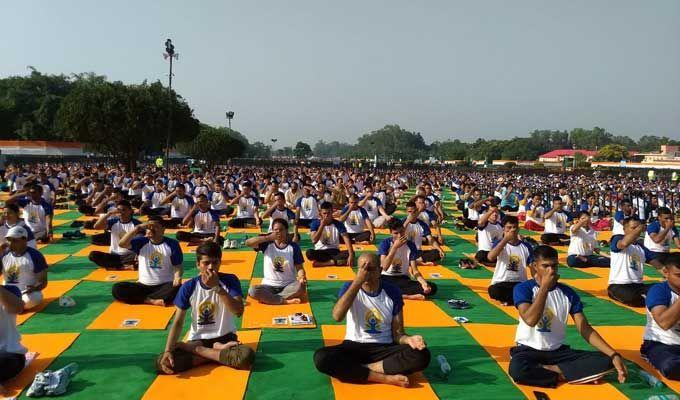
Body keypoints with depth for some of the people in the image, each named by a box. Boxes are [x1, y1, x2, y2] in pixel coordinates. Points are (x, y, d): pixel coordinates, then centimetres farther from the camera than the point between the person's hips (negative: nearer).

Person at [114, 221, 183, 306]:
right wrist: (138, 228, -21)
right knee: (116, 288, -21)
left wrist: (177, 277, -24)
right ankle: (152, 301, -25)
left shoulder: (172, 244, -1)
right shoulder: (142, 242, 2)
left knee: (177, 287, -35)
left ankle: (145, 299, -24)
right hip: (143, 285, 2)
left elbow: (178, 266, -2)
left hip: (164, 285, -2)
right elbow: (122, 244, -14)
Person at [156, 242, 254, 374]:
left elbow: (238, 311, -22)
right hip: (197, 340, 2)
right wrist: (168, 351, -19)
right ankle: (219, 352, -10)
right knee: (161, 363, -23)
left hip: (224, 338, -1)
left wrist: (217, 287, -29)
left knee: (247, 356, -34)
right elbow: (178, 322, -5)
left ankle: (197, 350, -10)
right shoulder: (188, 287, -6)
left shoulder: (230, 280, -9)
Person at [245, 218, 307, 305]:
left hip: (289, 285, 0)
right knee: (252, 290, -30)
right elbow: (248, 243, -15)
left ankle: (268, 298, -23)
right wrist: (268, 237, -22)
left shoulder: (293, 247, -1)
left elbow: (299, 267, -3)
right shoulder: (267, 244, -1)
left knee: (301, 286, -33)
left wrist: (302, 277, -26)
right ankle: (286, 301, -26)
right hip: (269, 285, 0)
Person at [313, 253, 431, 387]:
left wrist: (408, 339, -25)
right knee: (321, 357, -31)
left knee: (422, 355, -27)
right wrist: (358, 281, -27)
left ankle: (356, 370, -23)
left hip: (385, 348, 1)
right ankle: (386, 378, -26)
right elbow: (337, 316, -25)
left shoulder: (392, 292, -2)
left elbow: (398, 333, 0)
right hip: (354, 346, -1)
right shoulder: (349, 288, -4)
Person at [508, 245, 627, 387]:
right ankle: (561, 375, -14)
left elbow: (585, 329, 0)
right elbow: (531, 320, -26)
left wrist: (613, 355, -13)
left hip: (558, 351, 5)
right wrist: (545, 287, -22)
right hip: (528, 350, -4)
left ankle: (551, 370, -16)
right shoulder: (523, 289, -10)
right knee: (517, 370, -38)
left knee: (605, 361, -16)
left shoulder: (567, 293, 1)